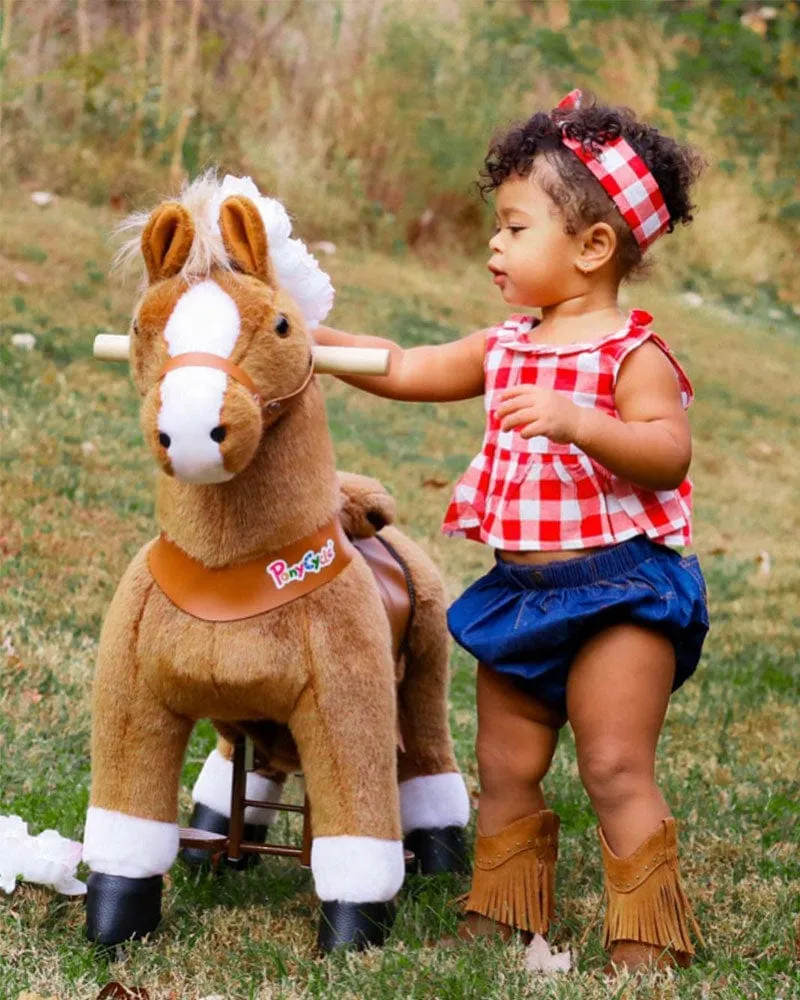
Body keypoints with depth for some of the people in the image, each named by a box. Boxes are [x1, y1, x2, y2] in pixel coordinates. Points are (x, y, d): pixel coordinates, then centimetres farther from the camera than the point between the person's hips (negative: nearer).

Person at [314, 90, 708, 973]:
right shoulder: (506, 346, 10)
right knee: (504, 771, 13)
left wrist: (578, 421, -35)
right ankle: (500, 919, 25)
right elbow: (405, 370, 16)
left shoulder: (632, 353, -12)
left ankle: (647, 938, 3)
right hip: (517, 592, 8)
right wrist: (313, 338, 9)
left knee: (616, 771, -7)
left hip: (613, 587, -7)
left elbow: (670, 451, -23)